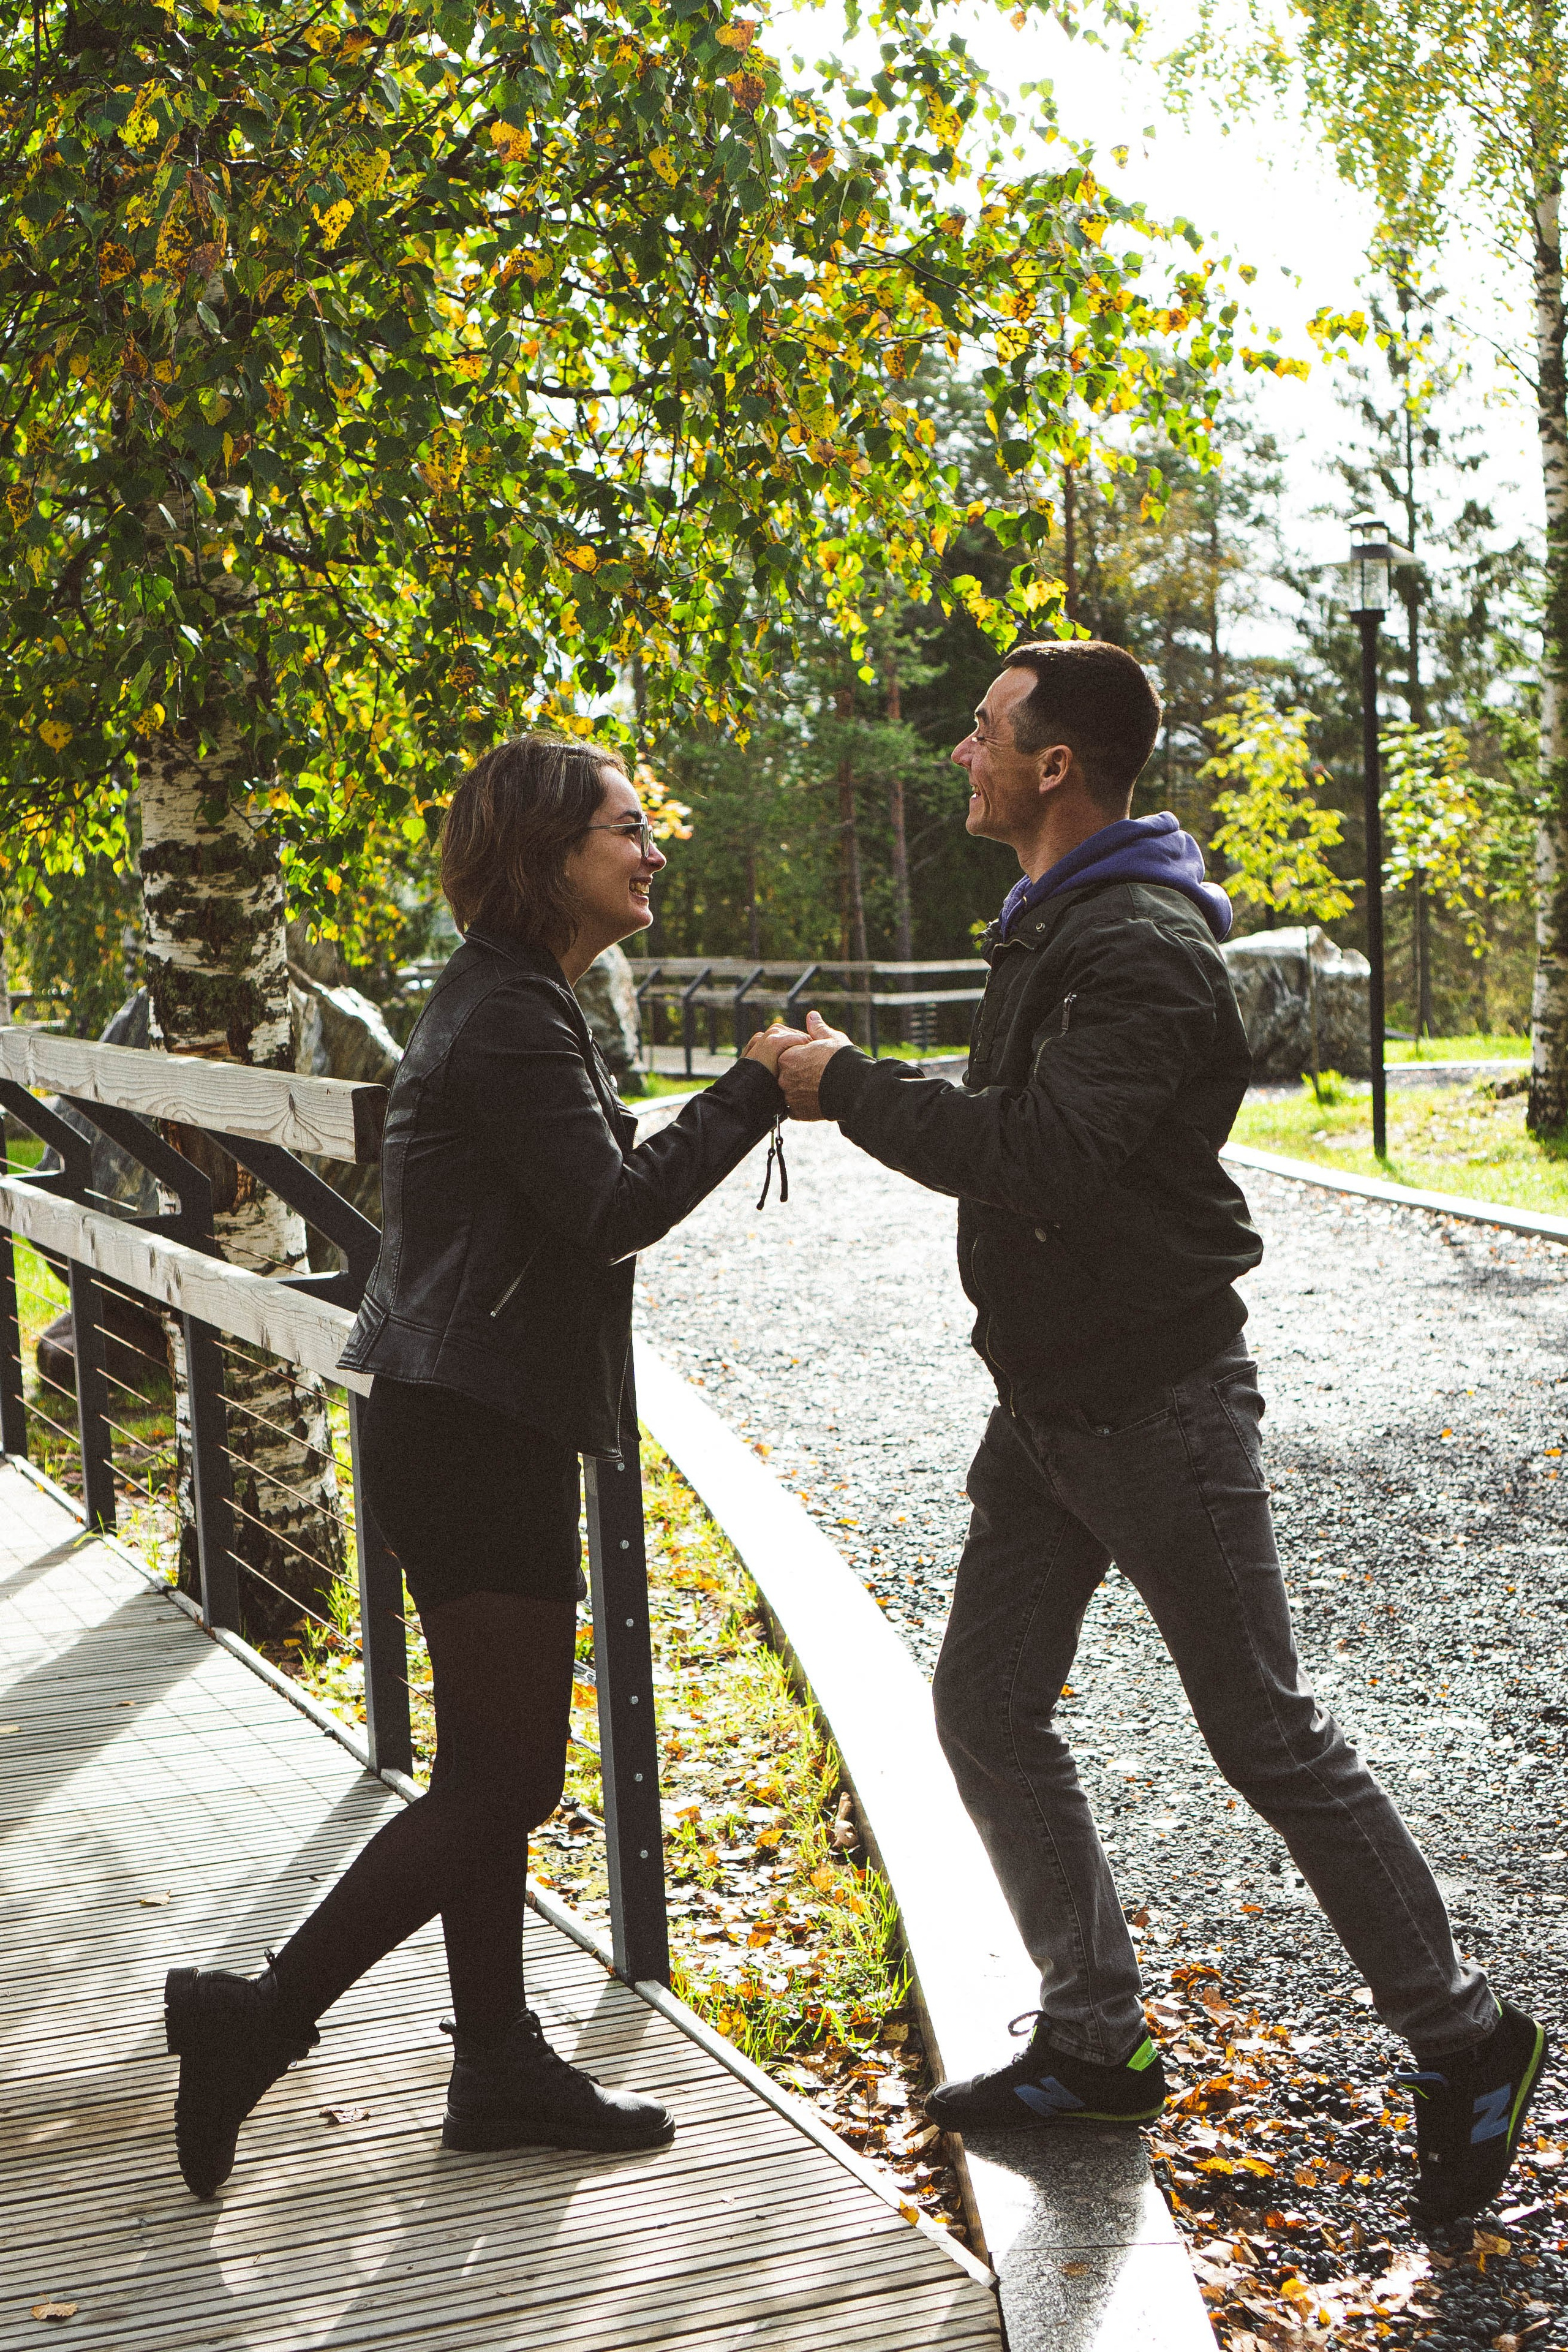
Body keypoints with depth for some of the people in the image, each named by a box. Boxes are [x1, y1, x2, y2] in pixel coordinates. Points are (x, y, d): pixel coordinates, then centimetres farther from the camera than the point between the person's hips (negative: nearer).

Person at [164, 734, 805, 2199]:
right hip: (472, 1434, -11)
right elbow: (612, 1211, -21)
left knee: (493, 1772, 14)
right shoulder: (508, 1019, -16)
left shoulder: (512, 1002, 17)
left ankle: (499, 2065, 23)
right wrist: (752, 1091, -13)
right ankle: (254, 2021, 0)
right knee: (502, 1785, -6)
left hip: (475, 1428, 11)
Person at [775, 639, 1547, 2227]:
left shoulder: (1144, 948, -21)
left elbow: (1037, 1155, -32)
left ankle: (1462, 2041, 14)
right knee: (986, 1707, 10)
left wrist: (849, 1084, -22)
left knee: (1267, 1738, -2)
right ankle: (1092, 2042, 22)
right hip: (1044, 1406, 10)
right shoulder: (1044, 931, 12)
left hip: (1158, 1406, -10)